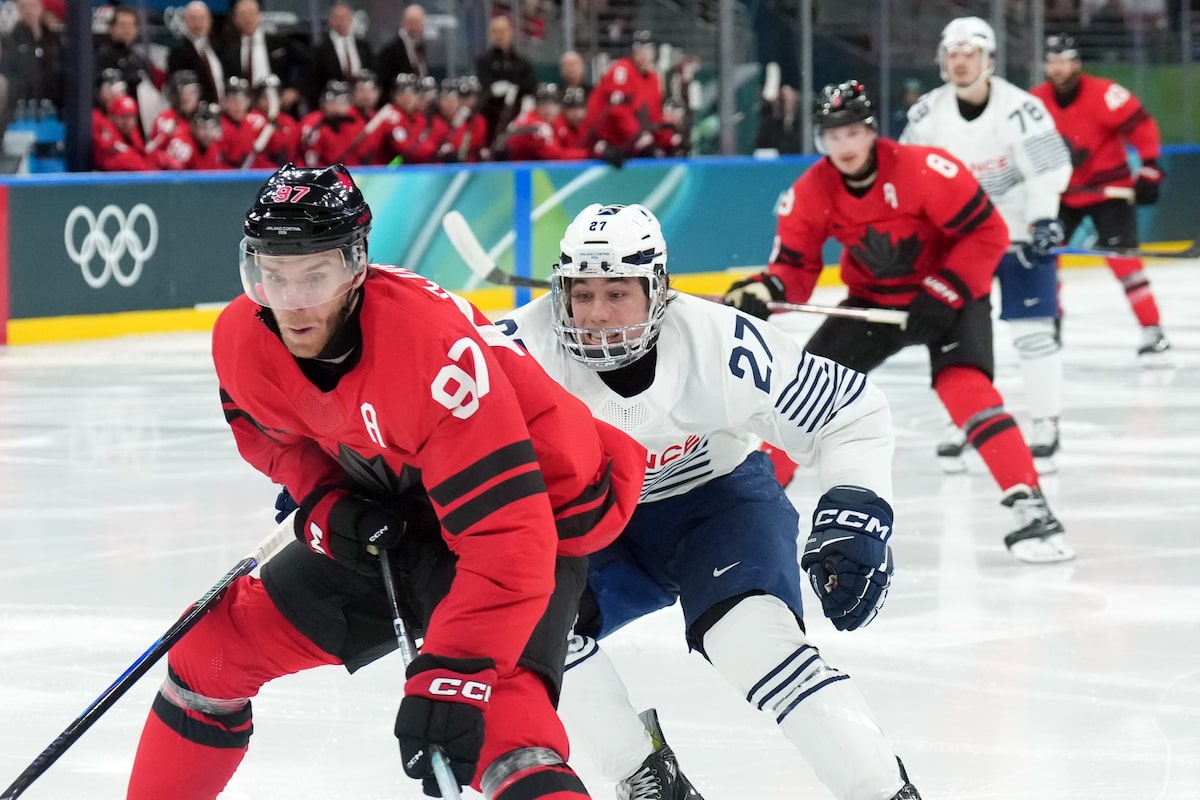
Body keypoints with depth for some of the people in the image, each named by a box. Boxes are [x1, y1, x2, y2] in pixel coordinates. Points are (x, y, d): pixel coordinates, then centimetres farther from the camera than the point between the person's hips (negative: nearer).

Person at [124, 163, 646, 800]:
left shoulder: (435, 347, -36)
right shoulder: (243, 339, -15)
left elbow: (505, 533, -39)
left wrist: (450, 675, -45)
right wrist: (323, 500, -10)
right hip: (392, 519, 7)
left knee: (499, 725, -31)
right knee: (217, 645, 6)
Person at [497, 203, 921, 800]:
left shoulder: (716, 341, -27)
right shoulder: (527, 345, -24)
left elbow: (851, 411, -18)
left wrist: (856, 517, -28)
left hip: (718, 499, -3)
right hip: (591, 522, 3)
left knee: (751, 635, -29)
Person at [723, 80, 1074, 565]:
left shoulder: (922, 170, -28)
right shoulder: (809, 195, -12)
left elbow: (987, 234, -22)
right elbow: (796, 268, -5)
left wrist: (945, 294, -26)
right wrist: (765, 289, -27)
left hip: (949, 294, -5)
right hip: (874, 301, 5)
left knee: (964, 385, -27)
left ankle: (1029, 506, -29)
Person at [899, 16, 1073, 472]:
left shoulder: (1019, 108, -19)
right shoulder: (928, 114, -6)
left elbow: (1048, 167, -20)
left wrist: (1043, 220, -30)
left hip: (1020, 232, -4)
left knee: (1033, 330, -8)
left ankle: (1046, 427, 1)